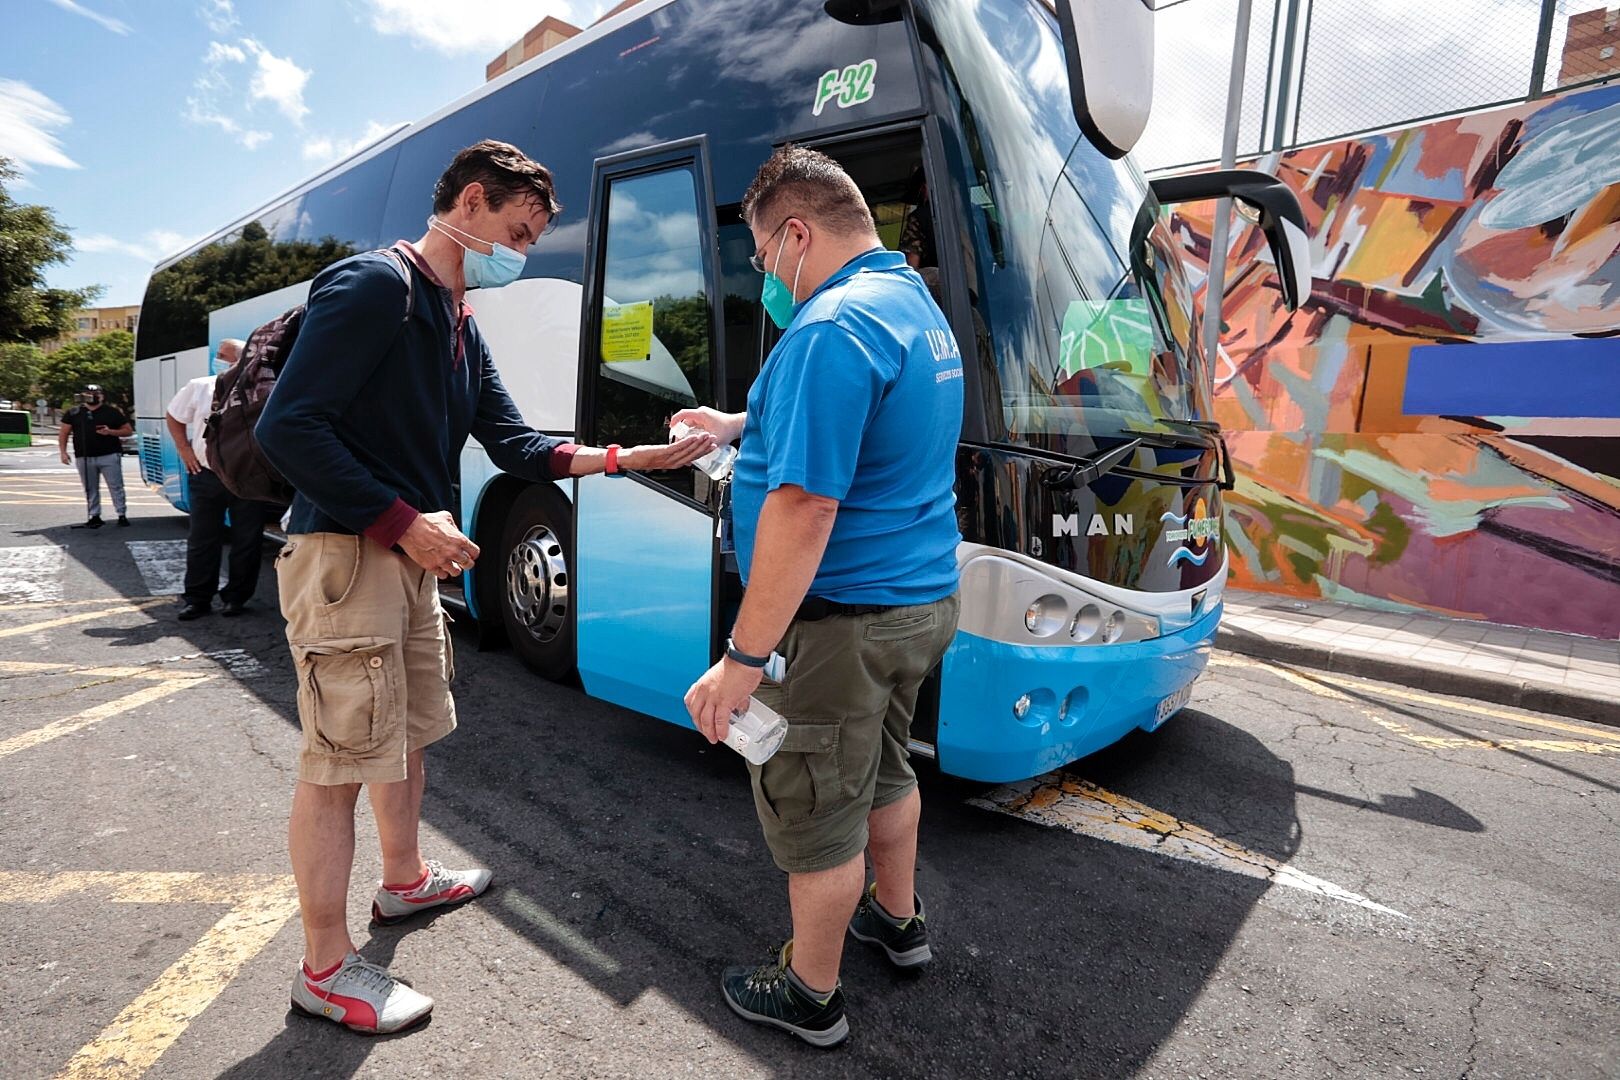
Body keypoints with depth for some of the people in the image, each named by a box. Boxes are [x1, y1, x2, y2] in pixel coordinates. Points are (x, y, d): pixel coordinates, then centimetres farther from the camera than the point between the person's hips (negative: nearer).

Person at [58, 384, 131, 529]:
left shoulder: (112, 412, 6)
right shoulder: (73, 413, 10)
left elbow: (128, 430, 7)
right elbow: (63, 433, 11)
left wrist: (110, 432, -11)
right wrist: (63, 452, 2)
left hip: (109, 456, -2)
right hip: (84, 458, 2)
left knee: (116, 487, -4)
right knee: (90, 489, 8)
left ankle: (122, 515, 0)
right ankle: (94, 516, 15)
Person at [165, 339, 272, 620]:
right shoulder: (199, 387, 5)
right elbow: (173, 417, 20)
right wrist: (185, 450, 10)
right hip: (205, 475, 3)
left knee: (247, 540, 3)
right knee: (201, 539, 8)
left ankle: (237, 597, 16)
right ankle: (197, 598, 18)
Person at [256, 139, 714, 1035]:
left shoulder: (461, 328, 15)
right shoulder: (373, 285, -14)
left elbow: (515, 446, 11)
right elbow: (286, 428, -20)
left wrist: (631, 458, 3)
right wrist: (404, 520, -20)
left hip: (407, 557, 10)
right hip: (344, 555, -9)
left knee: (410, 733, 21)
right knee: (340, 763, 0)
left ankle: (405, 880, 42)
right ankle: (326, 970, 16)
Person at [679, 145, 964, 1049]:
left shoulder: (833, 327, -22)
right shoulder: (918, 304, 11)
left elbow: (803, 508, -29)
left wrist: (742, 659, -25)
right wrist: (744, 425, 24)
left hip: (843, 619, -10)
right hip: (921, 599, 10)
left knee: (815, 814, 9)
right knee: (883, 769, 28)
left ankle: (809, 995, 31)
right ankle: (898, 919, 49)